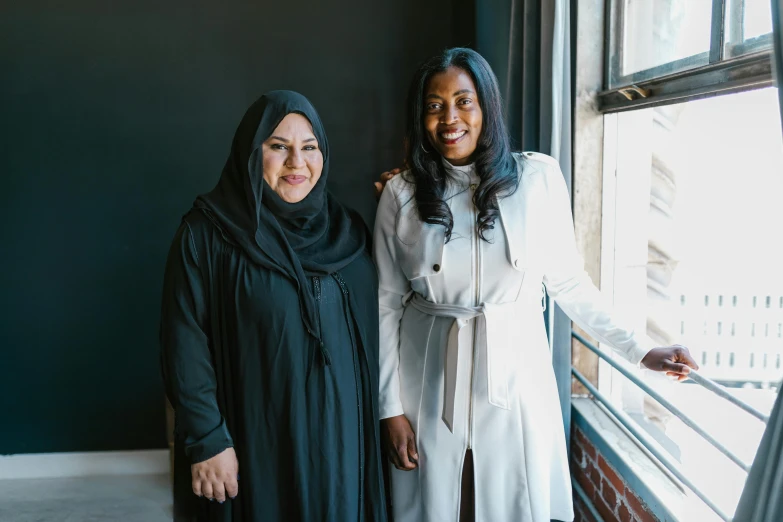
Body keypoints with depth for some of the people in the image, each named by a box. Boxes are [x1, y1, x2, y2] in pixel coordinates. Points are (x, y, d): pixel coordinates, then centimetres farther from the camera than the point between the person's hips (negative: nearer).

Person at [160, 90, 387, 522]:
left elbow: (368, 337, 10)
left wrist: (383, 416, 9)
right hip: (254, 437, -4)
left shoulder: (347, 231, 3)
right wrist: (207, 439, -15)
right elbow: (185, 341, -12)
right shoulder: (207, 232, -11)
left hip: (341, 435, 4)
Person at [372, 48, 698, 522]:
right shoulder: (402, 193, -4)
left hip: (515, 371, 0)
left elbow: (568, 280, 0)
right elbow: (388, 303, -1)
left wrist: (639, 349, -3)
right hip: (431, 380, 1)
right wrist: (391, 406, -2)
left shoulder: (538, 177, -7)